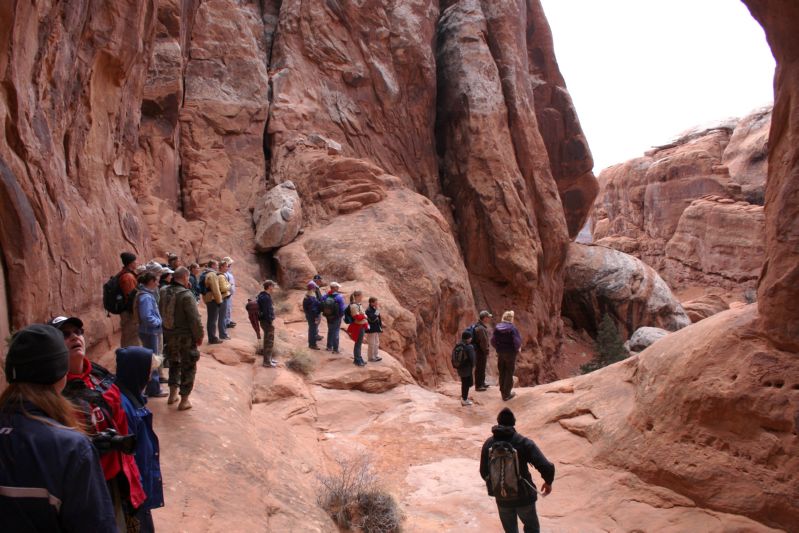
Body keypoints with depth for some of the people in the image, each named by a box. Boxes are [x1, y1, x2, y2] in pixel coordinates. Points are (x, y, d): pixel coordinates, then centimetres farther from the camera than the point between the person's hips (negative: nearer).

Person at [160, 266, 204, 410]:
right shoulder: (186, 295, -22)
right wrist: (199, 336, -9)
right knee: (188, 367, 7)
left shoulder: (165, 293, 0)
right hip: (185, 337, -6)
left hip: (169, 336, 7)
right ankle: (184, 401, 11)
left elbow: (161, 315, 11)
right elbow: (195, 319, -22)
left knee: (174, 363, 24)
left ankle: (173, 395, 32)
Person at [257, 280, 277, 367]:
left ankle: (268, 358, 29)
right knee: (269, 342, -3)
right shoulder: (266, 297, -21)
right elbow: (266, 311, -24)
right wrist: (270, 322, -20)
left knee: (268, 341, 19)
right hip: (267, 321, -10)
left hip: (265, 321, 10)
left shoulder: (262, 295, 12)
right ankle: (267, 361, 3)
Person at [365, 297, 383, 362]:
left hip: (376, 329, 9)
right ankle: (371, 357, 10)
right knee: (372, 344, 0)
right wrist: (377, 310, -27)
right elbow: (372, 319, -30)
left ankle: (376, 356, 26)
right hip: (372, 330, -9)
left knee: (377, 343, 16)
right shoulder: (368, 310, -19)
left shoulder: (374, 309, 9)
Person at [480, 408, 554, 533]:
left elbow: (484, 472, -2)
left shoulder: (488, 444, -8)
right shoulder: (523, 443, -17)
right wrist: (548, 482, -1)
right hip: (524, 497, -2)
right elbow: (547, 467, -23)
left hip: (502, 499, 3)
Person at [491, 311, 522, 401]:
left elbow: (493, 341, -2)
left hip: (500, 353, 5)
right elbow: (517, 342, -20)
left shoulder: (497, 328, -3)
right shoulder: (512, 328, -18)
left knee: (502, 373, 17)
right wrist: (518, 349, 0)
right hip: (510, 353, -5)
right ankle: (507, 394, 13)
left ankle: (503, 392, 27)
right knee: (509, 373, 7)